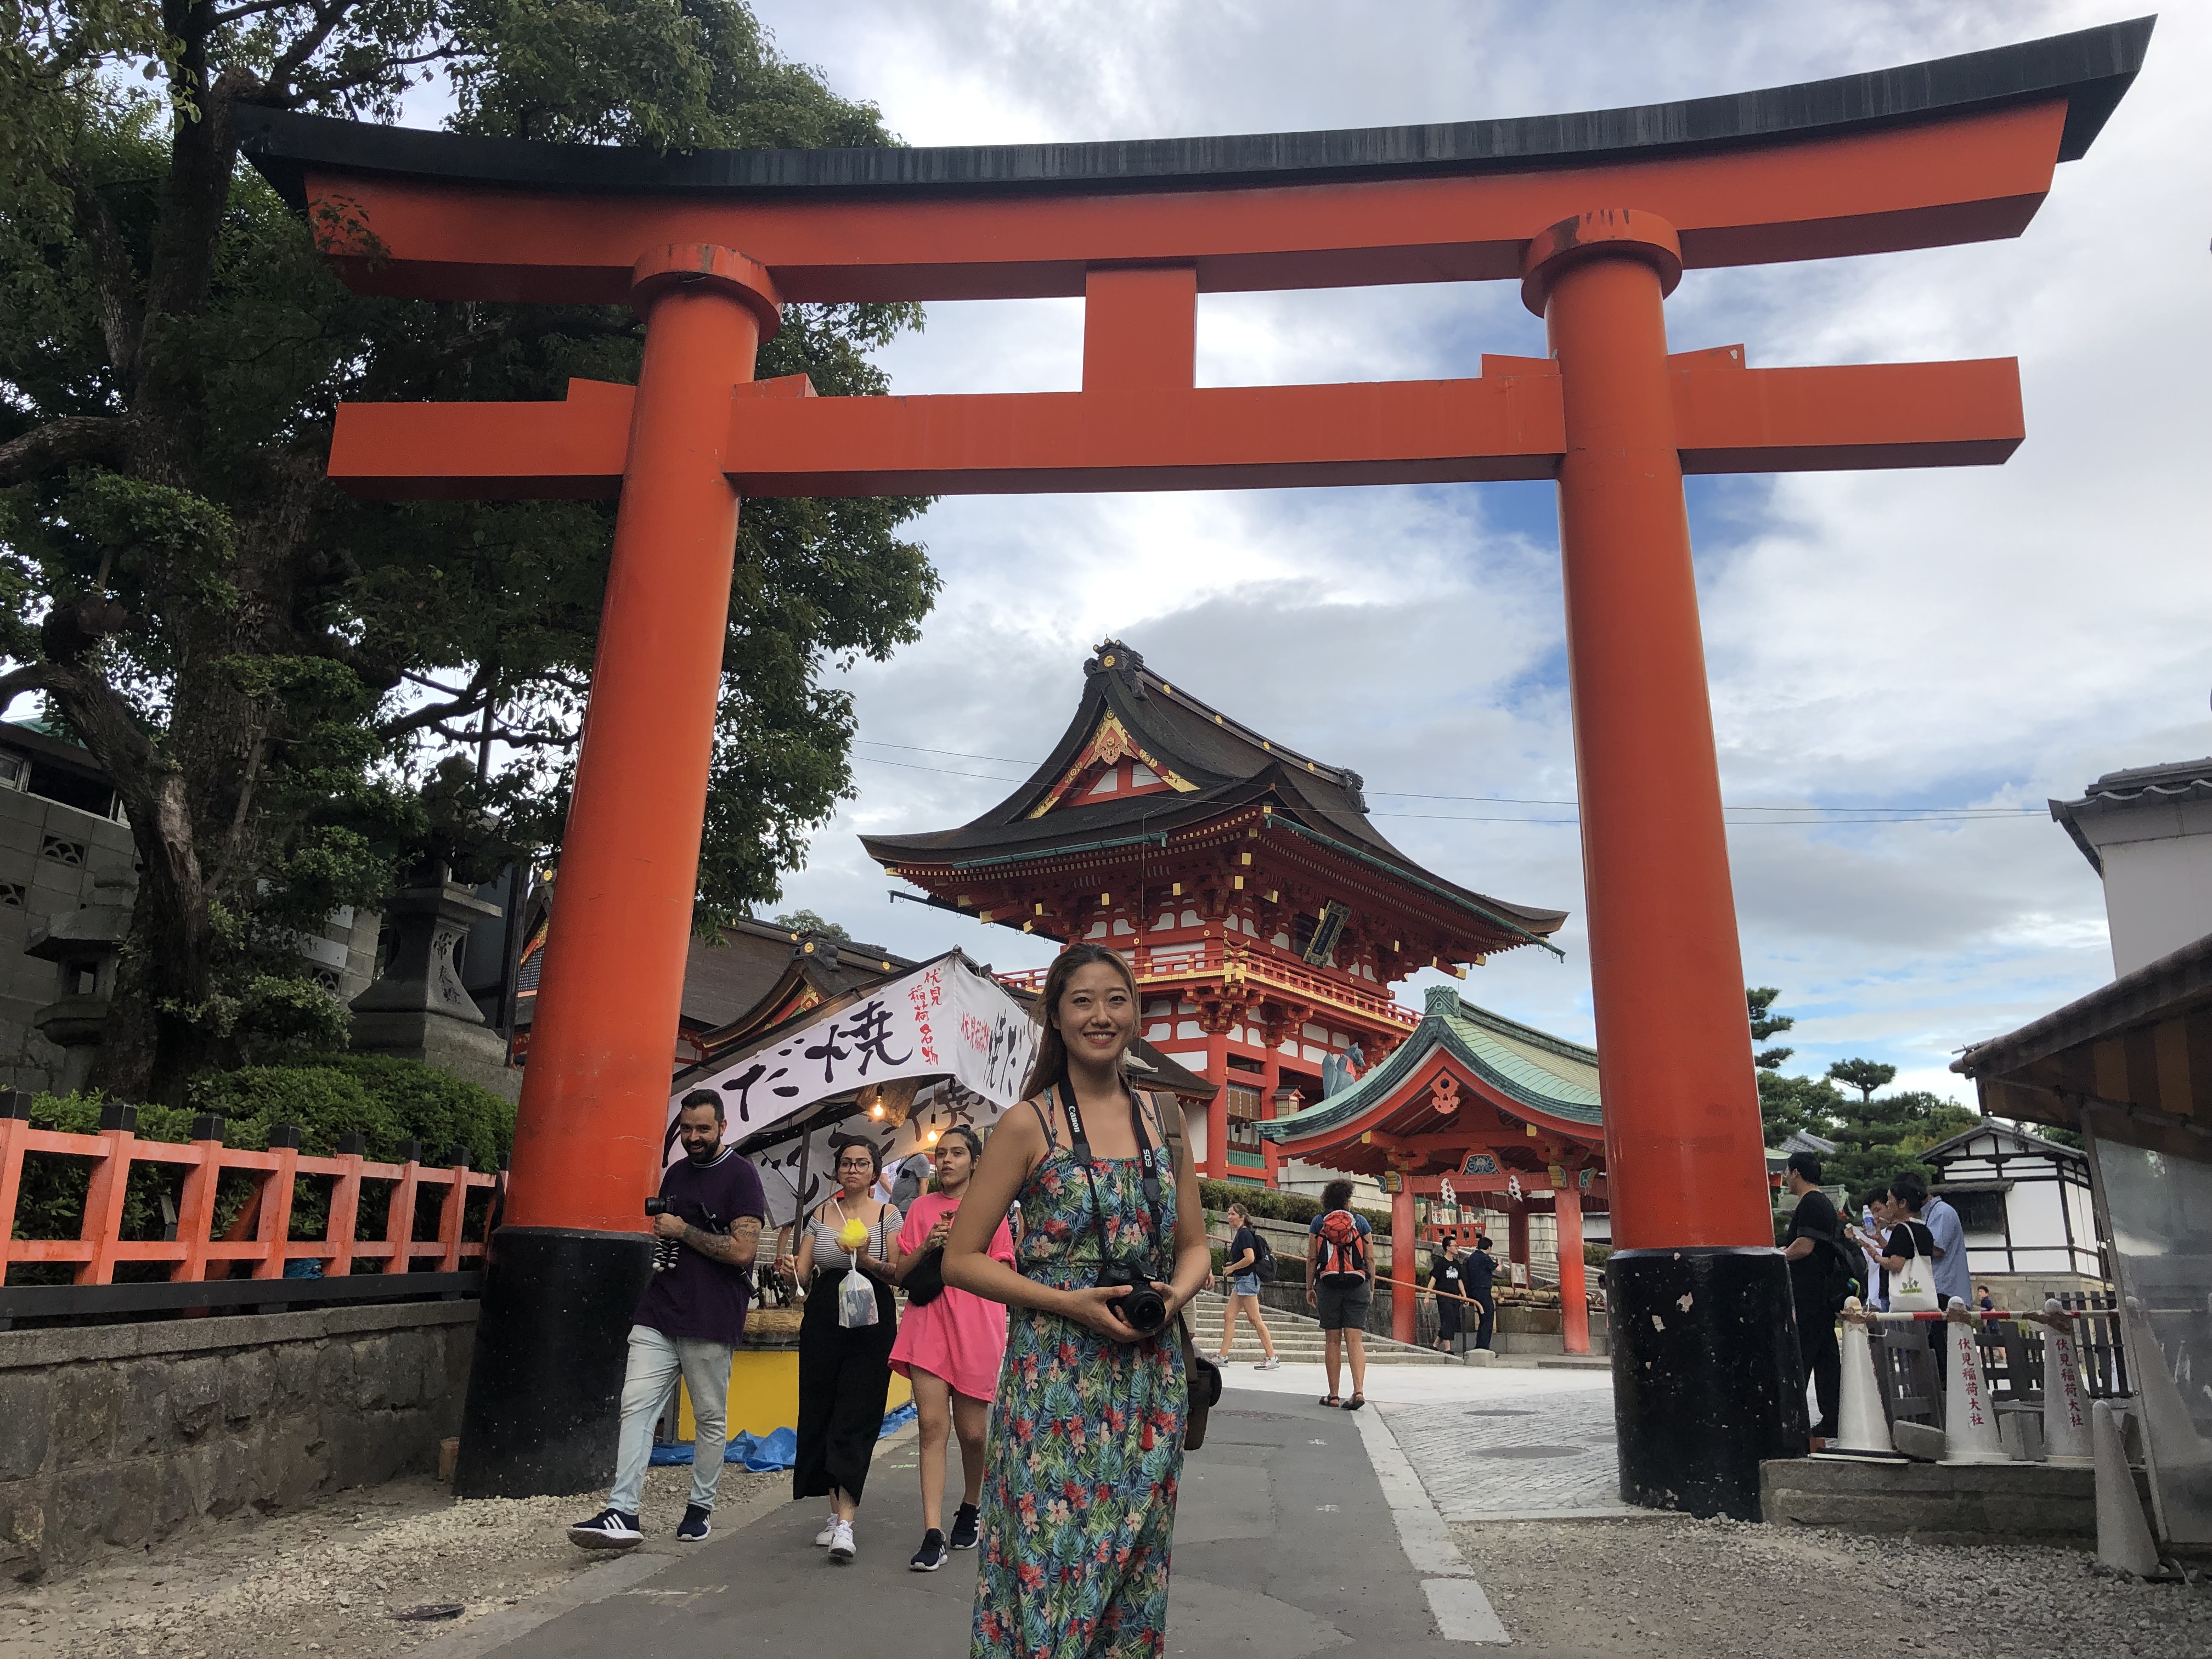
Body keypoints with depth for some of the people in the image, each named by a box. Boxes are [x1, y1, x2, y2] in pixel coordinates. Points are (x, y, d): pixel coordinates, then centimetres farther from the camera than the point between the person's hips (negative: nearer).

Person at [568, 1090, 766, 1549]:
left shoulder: (740, 1175, -6)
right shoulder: (675, 1174, 16)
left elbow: (743, 1250, -15)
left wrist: (683, 1231, -11)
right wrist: (660, 1235, 10)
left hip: (710, 1321, -6)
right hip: (658, 1312, 6)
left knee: (710, 1417, 6)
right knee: (636, 1406, -6)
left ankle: (700, 1508, 20)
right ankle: (622, 1514, -6)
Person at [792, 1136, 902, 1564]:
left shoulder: (887, 1214, 2)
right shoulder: (821, 1214, 10)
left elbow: (899, 1274, -2)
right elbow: (802, 1272, 9)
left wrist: (867, 1260, -18)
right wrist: (796, 1274, -13)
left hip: (871, 1323, -3)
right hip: (823, 1318, 4)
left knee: (856, 1419, -9)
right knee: (820, 1415, 5)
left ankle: (846, 1523, -12)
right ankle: (836, 1512, 19)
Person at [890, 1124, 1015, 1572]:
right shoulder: (922, 1208, 10)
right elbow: (900, 1274, 11)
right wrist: (926, 1247, -7)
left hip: (975, 1327, -1)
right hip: (928, 1322, 1)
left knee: (971, 1431, 6)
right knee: (932, 1424, -9)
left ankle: (970, 1509, 32)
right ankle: (933, 1535, -7)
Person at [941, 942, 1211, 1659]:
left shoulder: (1163, 1117, 7)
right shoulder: (1029, 1123, -5)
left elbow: (1195, 1246, 14)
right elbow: (961, 1259, -5)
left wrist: (1175, 1294, -8)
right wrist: (1071, 1303, -16)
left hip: (1151, 1378, 4)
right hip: (1053, 1378, -4)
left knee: (1133, 1571, 12)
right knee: (1050, 1567, -1)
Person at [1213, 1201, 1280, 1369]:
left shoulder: (1244, 1233, -13)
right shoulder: (1242, 1234, 16)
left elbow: (1250, 1258, -23)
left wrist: (1232, 1267, -12)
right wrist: (1231, 1265, 11)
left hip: (1247, 1279, -11)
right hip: (1242, 1280, 11)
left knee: (1255, 1320, -8)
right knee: (1229, 1317, 8)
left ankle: (1272, 1358, -4)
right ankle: (1222, 1357, 9)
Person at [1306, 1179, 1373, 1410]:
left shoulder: (1318, 1222, 4)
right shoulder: (1360, 1221, 5)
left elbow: (1312, 1258, 2)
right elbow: (1370, 1258, 4)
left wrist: (1309, 1288, 8)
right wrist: (1372, 1287, 12)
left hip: (1328, 1284, 0)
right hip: (1357, 1285, 0)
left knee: (1332, 1341, 6)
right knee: (1355, 1340, -1)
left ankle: (1333, 1395, 8)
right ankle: (1359, 1390, -16)